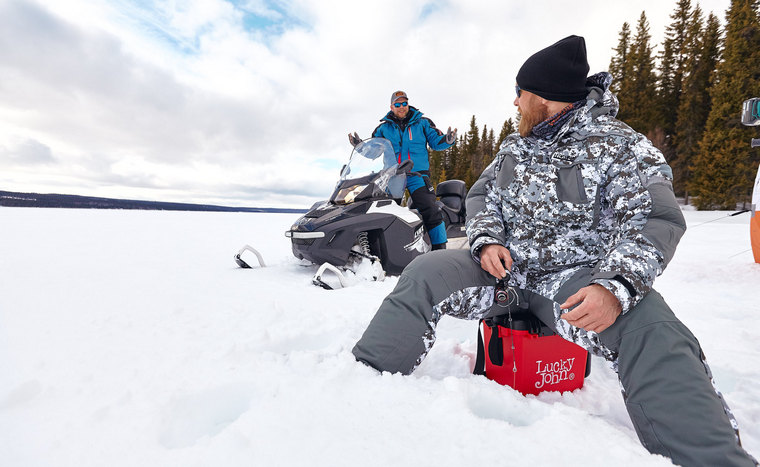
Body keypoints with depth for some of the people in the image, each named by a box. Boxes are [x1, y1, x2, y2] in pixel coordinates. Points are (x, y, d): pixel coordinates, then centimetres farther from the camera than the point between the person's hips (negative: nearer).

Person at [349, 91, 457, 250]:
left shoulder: (422, 123, 11)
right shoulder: (383, 127, 14)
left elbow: (436, 142, 9)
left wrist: (447, 140, -12)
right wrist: (360, 145, 0)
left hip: (417, 174, -2)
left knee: (431, 211, -12)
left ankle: (439, 248, -3)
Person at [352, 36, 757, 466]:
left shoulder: (620, 146, -2)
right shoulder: (516, 145, 15)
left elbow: (658, 220, -11)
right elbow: (482, 195, 16)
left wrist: (616, 287, -30)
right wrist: (487, 241, -6)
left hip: (577, 277, -3)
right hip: (504, 267, 4)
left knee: (653, 335, -33)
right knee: (424, 273, -16)